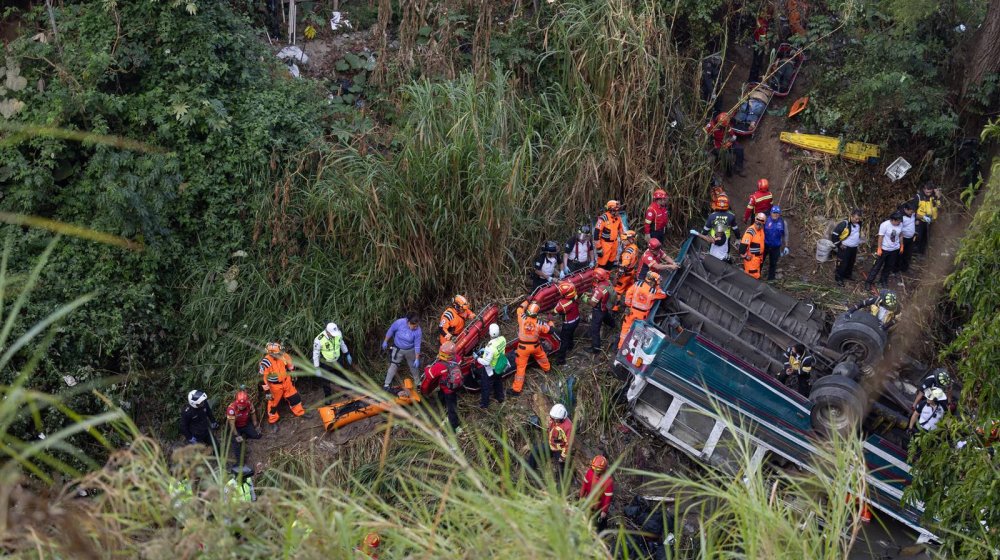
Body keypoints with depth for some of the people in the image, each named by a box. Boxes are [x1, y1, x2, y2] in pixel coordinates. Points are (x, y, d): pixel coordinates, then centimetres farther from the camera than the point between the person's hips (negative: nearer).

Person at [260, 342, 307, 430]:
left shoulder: (283, 356, -15)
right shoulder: (265, 362, -30)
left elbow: (291, 366, 5)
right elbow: (262, 379, -23)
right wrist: (267, 391, -19)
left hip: (286, 382, 5)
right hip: (275, 386, -5)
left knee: (295, 397, 17)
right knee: (273, 403, 13)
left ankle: (300, 412, 41)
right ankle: (273, 421, 34)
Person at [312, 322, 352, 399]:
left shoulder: (338, 333, -20)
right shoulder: (319, 340, -33)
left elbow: (342, 343, 2)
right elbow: (315, 354, -21)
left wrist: (347, 354, 13)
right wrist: (317, 368, -17)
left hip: (337, 361, 4)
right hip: (325, 363, -4)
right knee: (326, 381, 14)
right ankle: (328, 397, 37)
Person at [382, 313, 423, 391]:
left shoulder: (418, 331, -26)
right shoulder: (399, 322, -28)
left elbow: (417, 346, -17)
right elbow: (390, 331, -10)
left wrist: (417, 359, -15)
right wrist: (385, 342, -1)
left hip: (410, 351, 1)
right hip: (398, 349, -1)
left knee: (414, 366, 16)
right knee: (393, 366, 0)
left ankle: (418, 383, 38)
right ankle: (386, 384, 12)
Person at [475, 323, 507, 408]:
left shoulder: (490, 347, -40)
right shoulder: (502, 339, -20)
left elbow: (486, 362, -31)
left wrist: (477, 358, -16)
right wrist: (485, 350, 1)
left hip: (490, 370, -6)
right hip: (500, 367, 6)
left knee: (486, 387, 18)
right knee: (498, 382, 31)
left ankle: (484, 404, 37)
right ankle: (499, 398, 54)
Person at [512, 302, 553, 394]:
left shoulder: (522, 318, -19)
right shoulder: (539, 323, -16)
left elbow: (520, 308, 2)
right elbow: (549, 329, 1)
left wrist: (527, 301, 15)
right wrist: (550, 321, 21)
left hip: (523, 346, -1)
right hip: (535, 346, 1)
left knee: (521, 367, 4)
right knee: (541, 356, 35)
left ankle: (516, 389, 7)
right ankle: (546, 368, 63)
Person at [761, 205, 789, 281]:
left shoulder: (782, 222, -6)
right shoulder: (766, 220, -13)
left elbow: (785, 234, 5)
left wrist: (786, 246, 5)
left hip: (776, 247, 1)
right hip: (765, 245, -1)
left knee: (773, 263, 13)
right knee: (760, 261, 10)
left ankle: (771, 278, 28)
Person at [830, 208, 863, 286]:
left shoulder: (858, 224, -2)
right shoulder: (844, 224, -25)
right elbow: (834, 234, -21)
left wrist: (858, 242, 18)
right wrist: (839, 244, -16)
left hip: (854, 248, 7)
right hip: (845, 248, -7)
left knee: (851, 263, 21)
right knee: (842, 264, -2)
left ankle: (847, 275, 41)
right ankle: (839, 278, 11)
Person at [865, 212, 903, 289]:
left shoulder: (900, 224, -8)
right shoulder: (885, 225, -23)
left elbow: (901, 235, 7)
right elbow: (881, 237, -18)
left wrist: (901, 245, 12)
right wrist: (879, 248, -17)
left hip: (895, 249, 5)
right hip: (884, 249, -5)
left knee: (889, 267, 15)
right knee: (877, 266, 0)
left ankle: (883, 281, 30)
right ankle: (869, 282, 7)